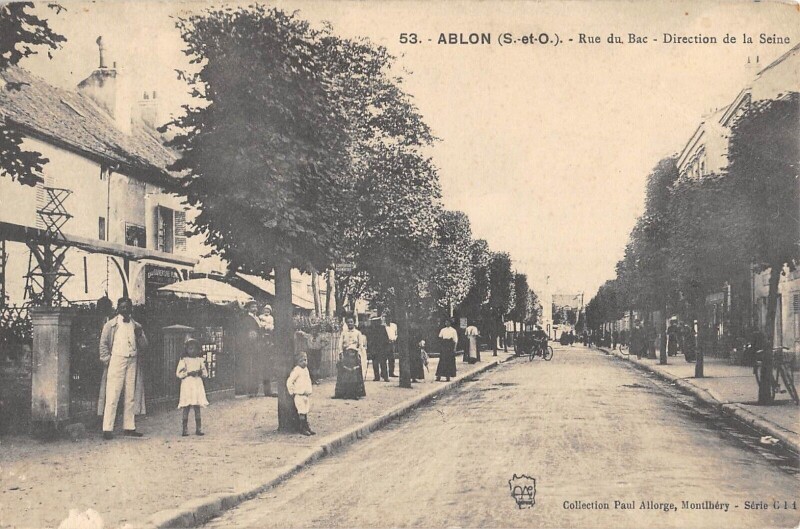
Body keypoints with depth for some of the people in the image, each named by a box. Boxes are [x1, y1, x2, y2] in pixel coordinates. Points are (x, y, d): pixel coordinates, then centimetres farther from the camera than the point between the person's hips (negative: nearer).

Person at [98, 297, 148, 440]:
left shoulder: (136, 326, 15)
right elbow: (103, 344, 5)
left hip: (132, 362, 4)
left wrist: (139, 335, -5)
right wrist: (107, 360, -5)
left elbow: (144, 346, 13)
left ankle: (129, 427, 11)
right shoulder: (111, 325, 6)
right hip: (116, 360, -4)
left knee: (131, 396, 5)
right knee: (112, 396, -8)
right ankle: (107, 429, -7)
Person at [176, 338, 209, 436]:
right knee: (186, 408, -4)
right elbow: (178, 373, -5)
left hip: (197, 385, 3)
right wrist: (189, 373, -16)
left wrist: (200, 372, -10)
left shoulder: (200, 360, 10)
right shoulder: (183, 360, 1)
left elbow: (205, 373, 10)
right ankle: (185, 429, 1)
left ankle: (198, 429, 7)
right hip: (187, 385, -3)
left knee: (197, 408, 3)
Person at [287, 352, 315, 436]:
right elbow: (289, 382, -17)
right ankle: (303, 429, 1)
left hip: (307, 395, 8)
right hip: (300, 396, -8)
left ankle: (307, 428, 17)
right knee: (302, 413, -6)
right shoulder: (296, 370, -13)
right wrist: (292, 392, -11)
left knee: (306, 412, 12)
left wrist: (311, 387, 20)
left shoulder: (306, 369, 13)